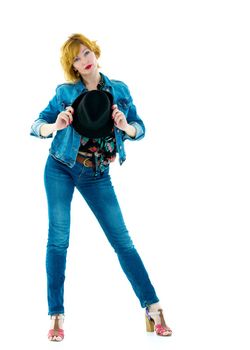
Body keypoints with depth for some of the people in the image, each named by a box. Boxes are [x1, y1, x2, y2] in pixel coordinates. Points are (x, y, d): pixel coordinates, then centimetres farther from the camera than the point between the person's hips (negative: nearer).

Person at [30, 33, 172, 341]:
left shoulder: (120, 91, 4)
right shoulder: (65, 93, -2)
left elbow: (140, 129, 5)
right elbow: (36, 126, -5)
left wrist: (126, 127, -18)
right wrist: (55, 126, -27)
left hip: (97, 175, 1)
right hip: (61, 169, -1)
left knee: (122, 239, -1)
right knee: (58, 240, -4)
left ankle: (153, 307, 2)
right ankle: (56, 316, 3)